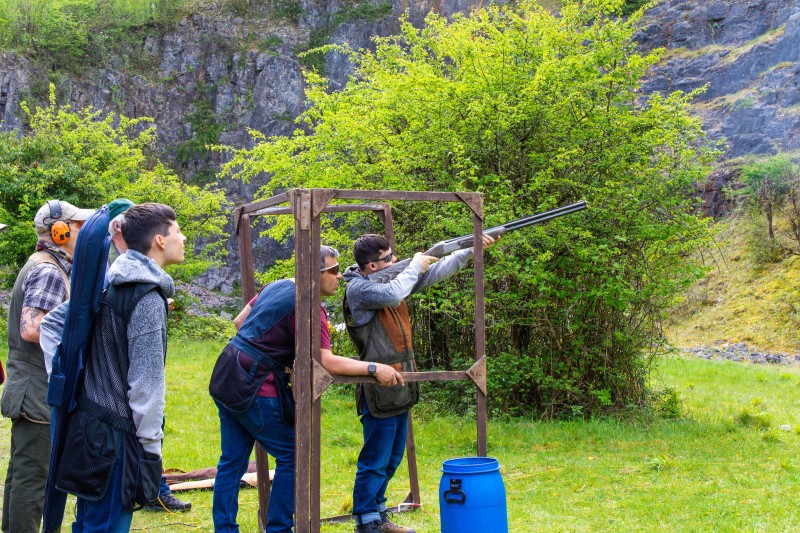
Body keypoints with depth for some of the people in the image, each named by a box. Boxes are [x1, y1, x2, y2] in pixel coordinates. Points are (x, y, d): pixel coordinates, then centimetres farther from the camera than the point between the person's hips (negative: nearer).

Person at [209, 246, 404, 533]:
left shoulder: (275, 286, 12)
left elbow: (240, 322, 21)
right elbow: (327, 362, -20)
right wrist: (374, 369, -17)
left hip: (226, 378, 9)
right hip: (254, 387, -9)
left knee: (232, 461, 13)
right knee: (292, 456, 3)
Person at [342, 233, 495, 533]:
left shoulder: (391, 278, 9)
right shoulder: (357, 289, -14)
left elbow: (435, 272, 11)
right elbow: (393, 295, -32)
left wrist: (471, 249, 5)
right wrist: (415, 266, -15)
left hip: (399, 390, 9)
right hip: (379, 392, -9)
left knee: (391, 459, 18)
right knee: (375, 462, -2)